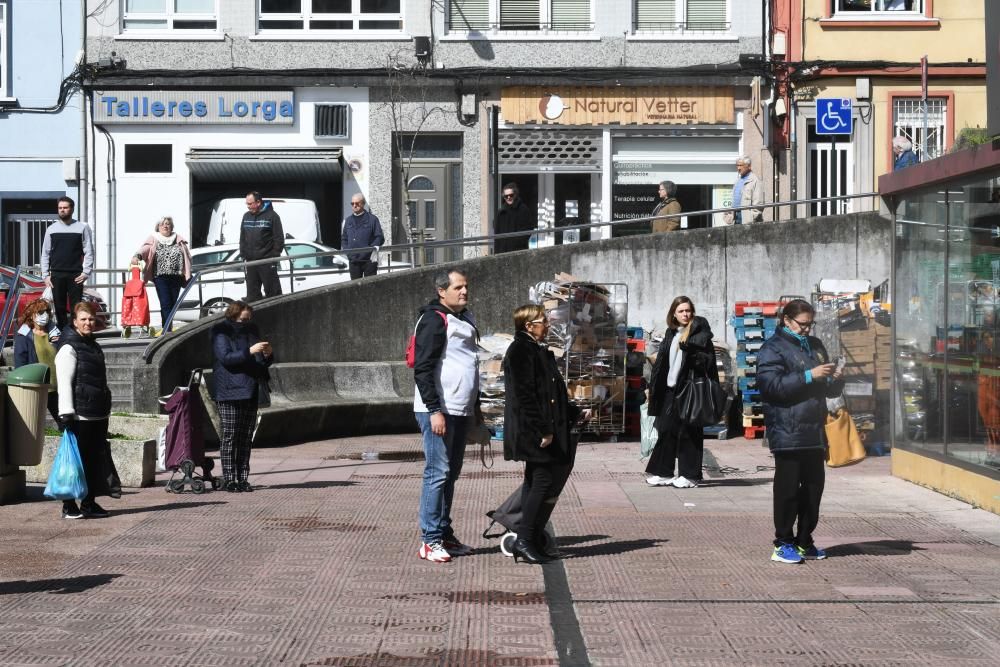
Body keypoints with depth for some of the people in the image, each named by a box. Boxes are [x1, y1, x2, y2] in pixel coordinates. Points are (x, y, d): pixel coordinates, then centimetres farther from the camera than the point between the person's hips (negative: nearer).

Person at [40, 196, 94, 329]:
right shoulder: (52, 229, 9)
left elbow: (89, 252, 1)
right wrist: (46, 275, 2)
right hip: (56, 275, 2)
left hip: (76, 275, -2)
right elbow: (45, 253, 10)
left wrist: (86, 272, -9)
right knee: (59, 308, 3)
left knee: (76, 308, -5)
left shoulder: (82, 228, 3)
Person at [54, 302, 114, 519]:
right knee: (77, 460, -5)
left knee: (95, 459, 10)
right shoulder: (69, 349, -8)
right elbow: (64, 383, -14)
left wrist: (106, 411, 27)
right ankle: (69, 506, 1)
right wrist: (67, 412, -21)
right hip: (80, 416, -8)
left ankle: (89, 502, 17)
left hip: (98, 415, 8)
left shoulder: (94, 346, 19)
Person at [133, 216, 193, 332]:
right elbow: (144, 249, -11)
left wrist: (187, 275, 10)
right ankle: (167, 330, -19)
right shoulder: (154, 239, 7)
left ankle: (168, 329, 17)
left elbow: (187, 257, 16)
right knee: (165, 304, -13)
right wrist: (137, 256, -33)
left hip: (176, 277, 3)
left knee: (173, 304, 6)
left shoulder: (179, 240, 14)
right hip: (161, 276, -3)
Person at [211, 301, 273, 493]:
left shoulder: (252, 330, 15)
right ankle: (229, 479, -2)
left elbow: (262, 362, 19)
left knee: (246, 437, 6)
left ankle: (243, 478, 10)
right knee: (230, 436, -5)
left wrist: (268, 355, -4)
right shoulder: (221, 332, -3)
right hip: (230, 392, -6)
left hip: (251, 391, 6)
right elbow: (225, 357, -17)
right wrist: (249, 351, -25)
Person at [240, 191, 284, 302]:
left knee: (272, 290, -3)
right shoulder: (246, 216, 12)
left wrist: (275, 255, -12)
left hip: (267, 261, -6)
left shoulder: (271, 216, -6)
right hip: (250, 261, 6)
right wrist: (243, 254, 10)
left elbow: (279, 238, -7)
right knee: (252, 292, 10)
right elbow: (242, 238, 18)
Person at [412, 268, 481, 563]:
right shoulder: (434, 321, -12)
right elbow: (423, 370, -17)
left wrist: (476, 405, 24)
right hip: (438, 410, -9)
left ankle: (444, 534, 20)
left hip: (459, 411, 9)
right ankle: (430, 541, -5)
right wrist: (435, 410, -21)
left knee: (451, 473, 12)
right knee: (438, 473, -9)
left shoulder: (465, 319, 17)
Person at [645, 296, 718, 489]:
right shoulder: (671, 334, 15)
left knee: (688, 432, -2)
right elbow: (661, 363, 18)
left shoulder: (699, 330, -3)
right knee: (666, 430, 7)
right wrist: (653, 389, 14)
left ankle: (689, 475, 6)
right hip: (670, 388, 6)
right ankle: (663, 472, 15)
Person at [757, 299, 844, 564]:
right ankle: (783, 544, 2)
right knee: (788, 488, -5)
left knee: (814, 487, 10)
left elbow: (831, 390, 27)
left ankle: (804, 541, 19)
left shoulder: (815, 346, 20)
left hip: (814, 432, 8)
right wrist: (809, 376, -20)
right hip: (787, 432, -8)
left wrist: (835, 379, 2)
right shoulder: (773, 348, -3)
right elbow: (772, 385, -18)